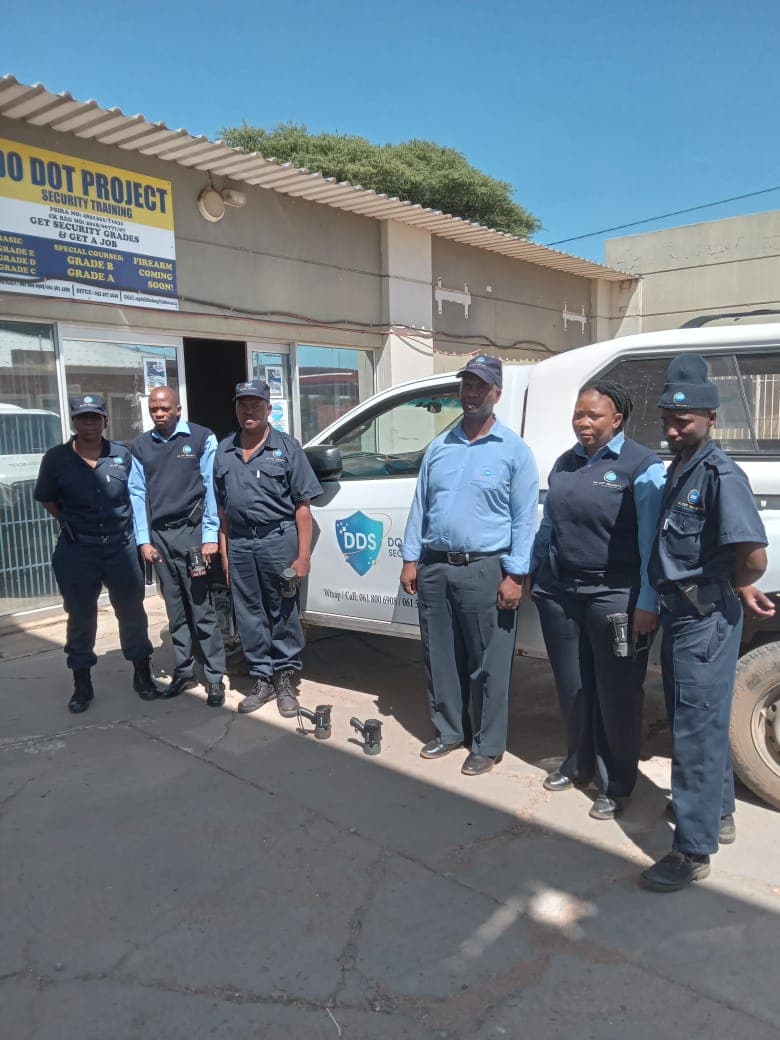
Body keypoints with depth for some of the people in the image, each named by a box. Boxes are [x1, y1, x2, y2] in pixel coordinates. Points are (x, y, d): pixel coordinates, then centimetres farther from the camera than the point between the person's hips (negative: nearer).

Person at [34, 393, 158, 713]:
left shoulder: (123, 455, -2)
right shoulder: (56, 458, -4)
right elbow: (47, 500, 9)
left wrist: (120, 523, 7)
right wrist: (73, 524, 5)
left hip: (121, 546, 1)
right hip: (76, 551, -1)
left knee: (132, 612, 10)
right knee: (81, 617, 9)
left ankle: (142, 674, 27)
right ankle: (82, 684, 23)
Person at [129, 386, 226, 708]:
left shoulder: (202, 439, 0)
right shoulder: (140, 446, 11)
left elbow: (211, 487, -4)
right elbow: (138, 494, 9)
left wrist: (210, 536, -9)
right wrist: (144, 540, 2)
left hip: (191, 531, -4)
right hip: (159, 536, 4)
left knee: (202, 610, -2)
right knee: (176, 611, 10)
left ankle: (214, 678, 6)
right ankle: (183, 672, 21)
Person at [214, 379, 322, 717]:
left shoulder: (286, 447, 0)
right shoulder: (224, 451, 11)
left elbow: (302, 506, -4)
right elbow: (222, 506, 14)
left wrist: (303, 556, -9)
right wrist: (224, 550, 8)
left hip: (278, 540, -3)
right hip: (239, 544, 4)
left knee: (283, 613, 5)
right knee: (249, 616, 9)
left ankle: (285, 678, 19)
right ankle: (262, 678, 23)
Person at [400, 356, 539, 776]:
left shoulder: (514, 450, -2)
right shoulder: (438, 447, 12)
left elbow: (524, 518, -5)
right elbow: (420, 505, 14)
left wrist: (514, 575, -11)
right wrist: (410, 559, 8)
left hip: (485, 570, -4)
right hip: (434, 567, 5)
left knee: (487, 664, 4)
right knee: (440, 657, 13)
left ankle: (487, 745, 19)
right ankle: (448, 731, 31)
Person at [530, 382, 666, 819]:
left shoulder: (643, 467, -7)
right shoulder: (564, 464, 12)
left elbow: (652, 541, -12)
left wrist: (647, 603, -16)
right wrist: (530, 571, 19)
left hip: (615, 597, -5)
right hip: (559, 592, 6)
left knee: (616, 696, 6)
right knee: (572, 688, 17)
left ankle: (616, 786, 24)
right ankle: (578, 764, 37)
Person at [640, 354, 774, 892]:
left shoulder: (720, 474, -19)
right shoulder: (677, 469, 9)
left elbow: (754, 555, -27)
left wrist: (737, 587, -8)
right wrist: (738, 587, 10)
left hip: (706, 619, -9)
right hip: (680, 614, 9)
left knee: (696, 731, -2)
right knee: (695, 722, 21)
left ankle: (693, 851, 10)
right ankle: (718, 812, 40)